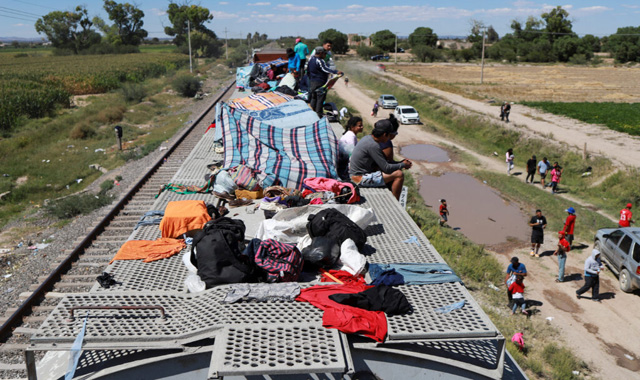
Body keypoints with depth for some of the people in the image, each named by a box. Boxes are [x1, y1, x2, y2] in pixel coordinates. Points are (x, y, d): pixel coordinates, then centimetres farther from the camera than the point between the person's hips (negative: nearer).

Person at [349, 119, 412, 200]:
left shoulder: (368, 138, 6)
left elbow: (382, 162, 17)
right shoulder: (373, 145, -23)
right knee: (399, 175, -12)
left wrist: (401, 162, 12)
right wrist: (403, 165, -4)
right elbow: (386, 168, -19)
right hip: (361, 178, -10)